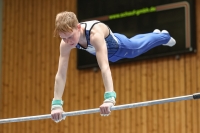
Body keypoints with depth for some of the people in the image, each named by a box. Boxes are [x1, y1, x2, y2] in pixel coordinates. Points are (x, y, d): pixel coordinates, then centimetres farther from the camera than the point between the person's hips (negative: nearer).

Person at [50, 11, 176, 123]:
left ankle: (164, 36, 61)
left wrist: (109, 98, -68)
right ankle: (156, 34, 68)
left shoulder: (95, 34, -51)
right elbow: (61, 74, -35)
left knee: (140, 45, 27)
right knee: (135, 41, 34)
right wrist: (57, 104, -44)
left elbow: (105, 67, -59)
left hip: (120, 46, -5)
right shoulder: (65, 43, -36)